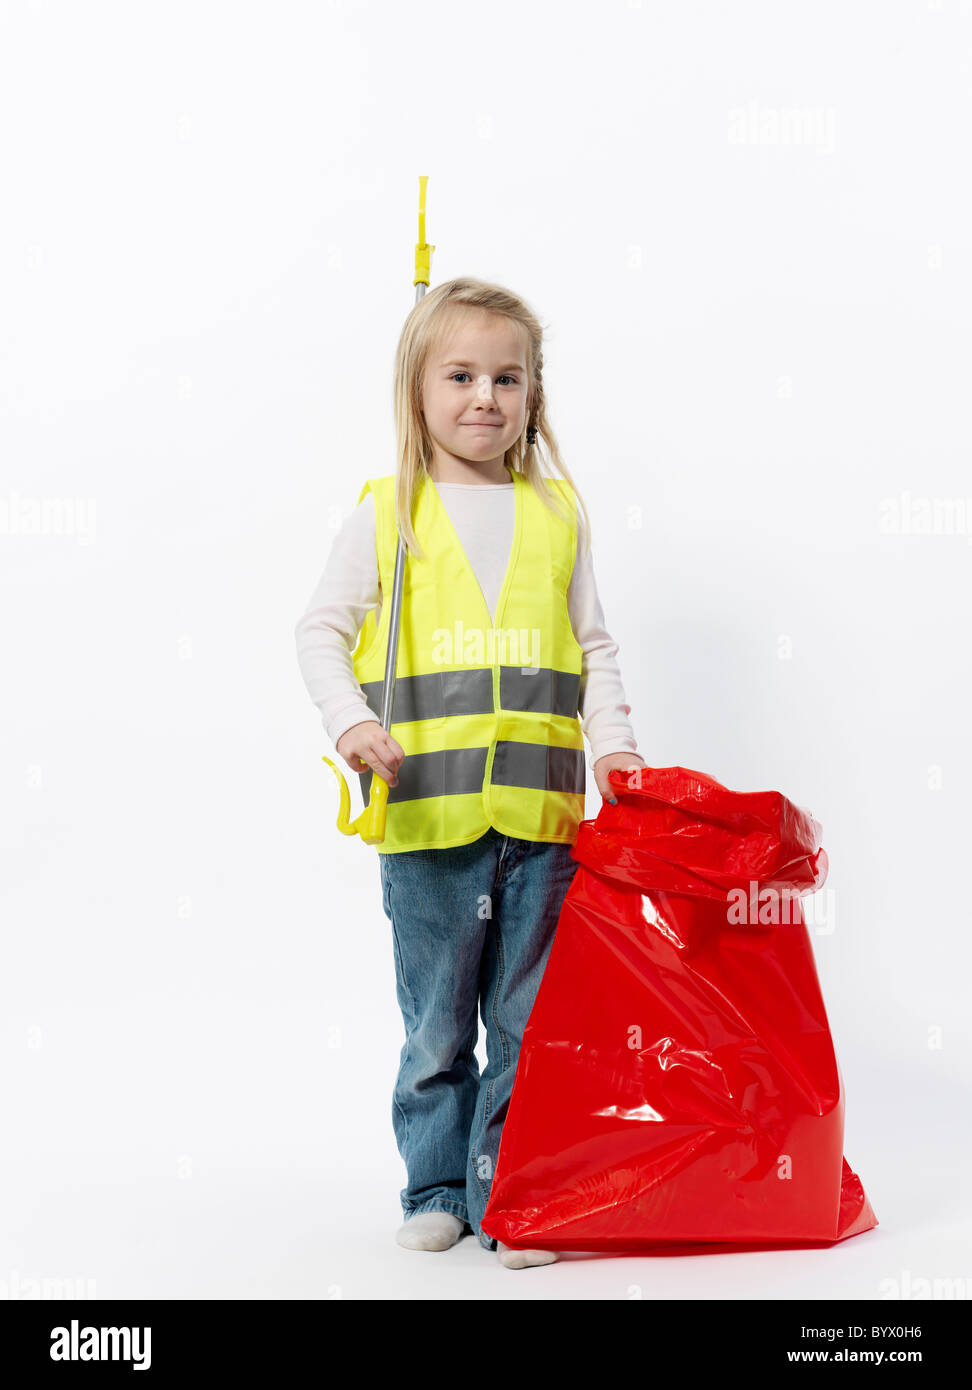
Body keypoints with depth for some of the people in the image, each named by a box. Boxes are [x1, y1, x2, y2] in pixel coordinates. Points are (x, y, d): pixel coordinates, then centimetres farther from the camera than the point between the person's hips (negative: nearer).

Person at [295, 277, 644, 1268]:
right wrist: (351, 722, -12)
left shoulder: (558, 513, 9)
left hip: (539, 814, 2)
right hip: (427, 814, -1)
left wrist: (614, 741, -2)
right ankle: (435, 1187, 24)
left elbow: (594, 648, 12)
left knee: (528, 1024, 6)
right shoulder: (388, 513, 3)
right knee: (436, 1026, 9)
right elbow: (322, 630, 4)